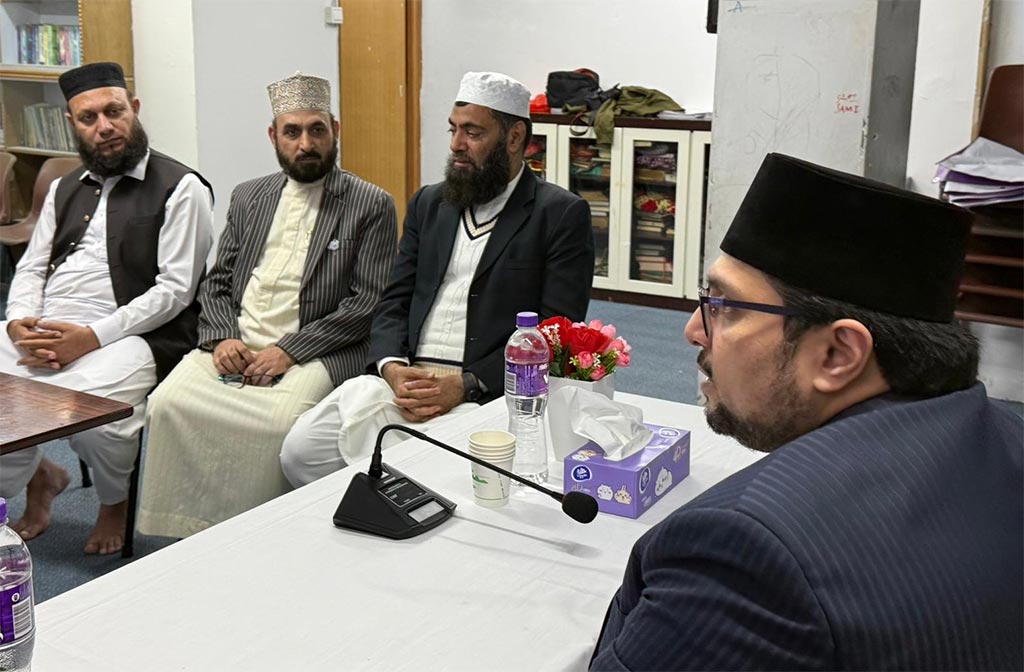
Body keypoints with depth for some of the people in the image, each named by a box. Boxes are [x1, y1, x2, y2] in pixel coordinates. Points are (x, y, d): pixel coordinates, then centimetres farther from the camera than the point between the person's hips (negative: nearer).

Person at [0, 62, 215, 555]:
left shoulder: (180, 189, -1)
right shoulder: (65, 189, 22)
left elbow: (174, 290, -9)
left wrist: (92, 337, -18)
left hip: (128, 335, -6)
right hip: (40, 330, 6)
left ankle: (115, 502, 2)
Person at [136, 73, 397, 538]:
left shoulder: (371, 206, 2)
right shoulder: (248, 198, 19)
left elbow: (367, 304, -6)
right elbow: (216, 284, 18)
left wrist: (288, 351, -14)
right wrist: (221, 337, -4)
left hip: (313, 352, -4)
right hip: (235, 344, 5)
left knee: (278, 421, -32)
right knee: (168, 403, -20)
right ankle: (188, 530, -4)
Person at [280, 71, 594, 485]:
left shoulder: (562, 215, 0)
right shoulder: (429, 203, 18)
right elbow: (395, 302, 15)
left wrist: (466, 384, -16)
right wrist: (393, 368, -7)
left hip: (490, 390, -5)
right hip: (405, 378, 5)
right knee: (300, 450, -13)